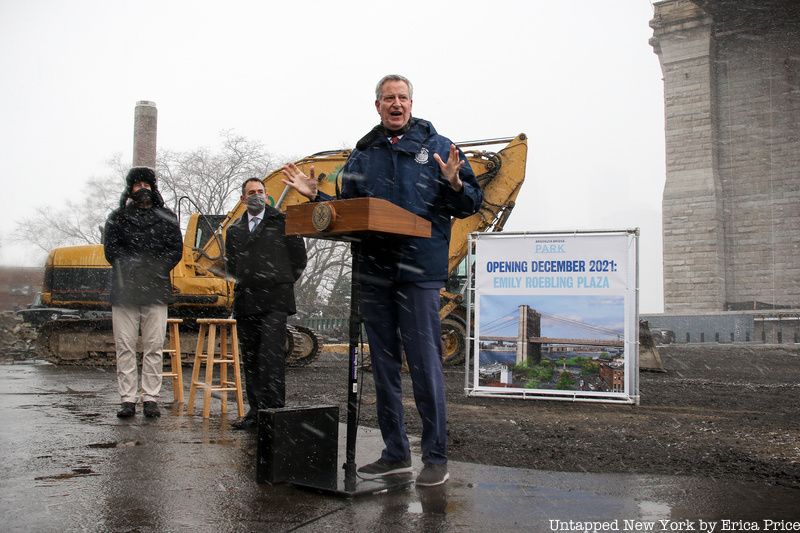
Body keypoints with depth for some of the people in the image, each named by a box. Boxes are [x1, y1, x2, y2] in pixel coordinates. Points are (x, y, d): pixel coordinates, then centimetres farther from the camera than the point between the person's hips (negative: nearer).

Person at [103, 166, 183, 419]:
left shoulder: (167, 218, 12)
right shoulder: (118, 218, 13)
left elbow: (175, 250, 5)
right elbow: (111, 249, 4)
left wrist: (154, 269, -8)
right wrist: (131, 266, -9)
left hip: (156, 291, 0)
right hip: (124, 291, 1)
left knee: (154, 347, 0)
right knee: (125, 346, 0)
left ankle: (151, 398, 6)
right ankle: (128, 400, 6)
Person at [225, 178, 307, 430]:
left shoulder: (283, 222, 3)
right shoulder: (235, 229, 16)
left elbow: (299, 257, 5)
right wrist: (244, 282, 16)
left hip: (274, 301, -5)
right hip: (245, 302, 5)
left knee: (271, 357, -12)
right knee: (250, 359, 9)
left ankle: (274, 410, -9)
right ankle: (255, 411, 17)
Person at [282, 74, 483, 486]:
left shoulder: (438, 147, 5)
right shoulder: (361, 155, 16)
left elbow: (472, 203, 1)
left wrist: (454, 185, -18)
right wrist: (315, 196, 8)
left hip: (419, 272, -4)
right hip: (372, 273, 5)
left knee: (425, 364, -4)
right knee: (383, 365, 11)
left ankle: (436, 457, 9)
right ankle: (395, 453, 23)